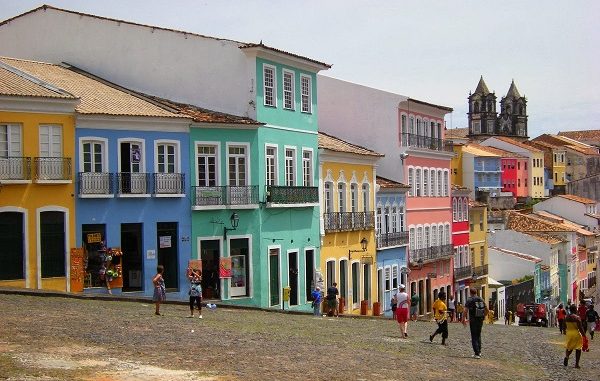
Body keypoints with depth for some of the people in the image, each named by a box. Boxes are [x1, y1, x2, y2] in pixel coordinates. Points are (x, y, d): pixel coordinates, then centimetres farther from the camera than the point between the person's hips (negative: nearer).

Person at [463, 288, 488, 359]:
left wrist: (463, 319, -6)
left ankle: (477, 354, -6)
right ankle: (479, 352, 21)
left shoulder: (469, 300, -8)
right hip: (480, 321, 5)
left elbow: (465, 310, -16)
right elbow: (486, 310, 14)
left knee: (474, 337, 0)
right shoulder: (481, 300, 8)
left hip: (473, 321, -5)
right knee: (478, 336, 20)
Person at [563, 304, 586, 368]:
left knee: (569, 347, 19)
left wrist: (565, 332, 26)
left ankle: (566, 356, -10)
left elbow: (565, 327, 11)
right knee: (578, 349, 7)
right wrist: (584, 335, -9)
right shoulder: (577, 317, -16)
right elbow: (580, 327, -16)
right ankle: (576, 364, 6)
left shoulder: (566, 317, 1)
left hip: (568, 333, 5)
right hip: (576, 334, -5)